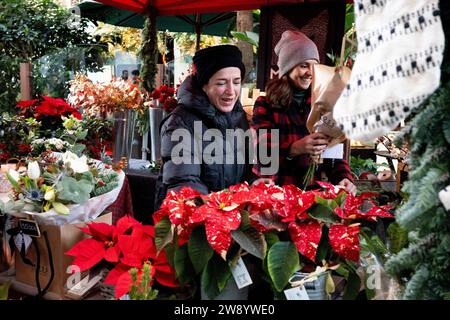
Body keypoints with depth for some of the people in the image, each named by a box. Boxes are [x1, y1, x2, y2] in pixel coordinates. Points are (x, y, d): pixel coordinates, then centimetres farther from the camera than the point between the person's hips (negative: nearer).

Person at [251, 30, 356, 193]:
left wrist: (344, 178, -10)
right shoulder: (265, 105, 1)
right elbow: (263, 152, -11)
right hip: (273, 191, -3)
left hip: (311, 191, 3)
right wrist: (294, 149, -29)